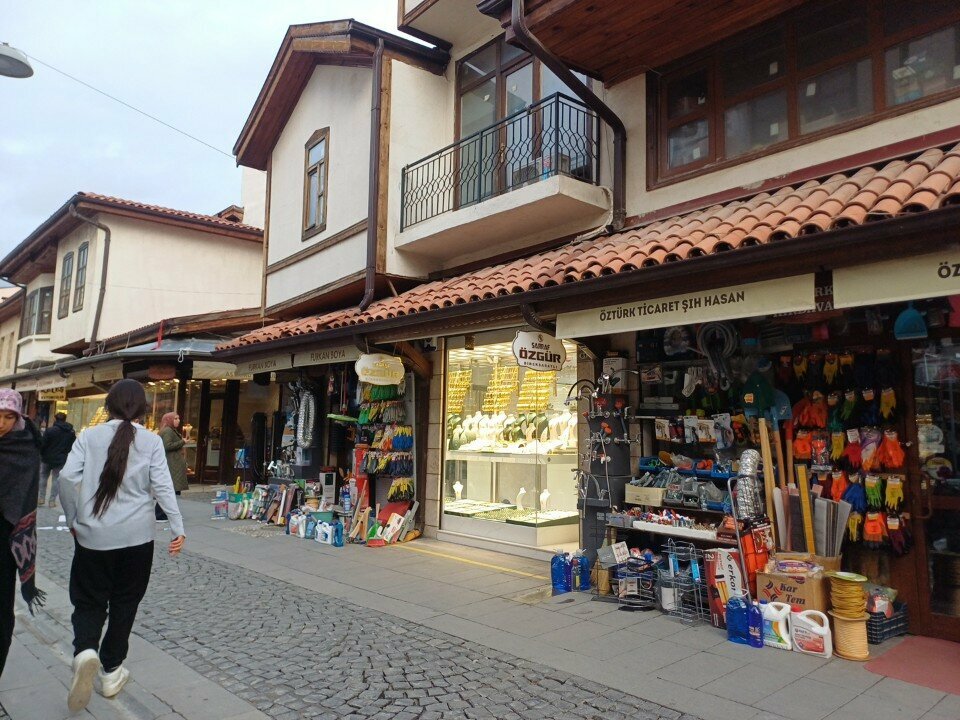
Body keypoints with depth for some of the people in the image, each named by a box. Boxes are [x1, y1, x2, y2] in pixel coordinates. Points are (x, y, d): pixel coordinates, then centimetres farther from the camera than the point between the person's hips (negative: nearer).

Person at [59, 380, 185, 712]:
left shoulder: (89, 436, 0)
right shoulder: (152, 441, -3)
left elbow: (67, 477, -8)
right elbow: (162, 486, -9)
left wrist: (72, 519, 6)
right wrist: (177, 528, -7)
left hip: (92, 536, 1)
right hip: (136, 537, 0)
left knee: (89, 601, 14)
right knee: (124, 604, 15)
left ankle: (85, 651, -14)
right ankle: (111, 672, 23)